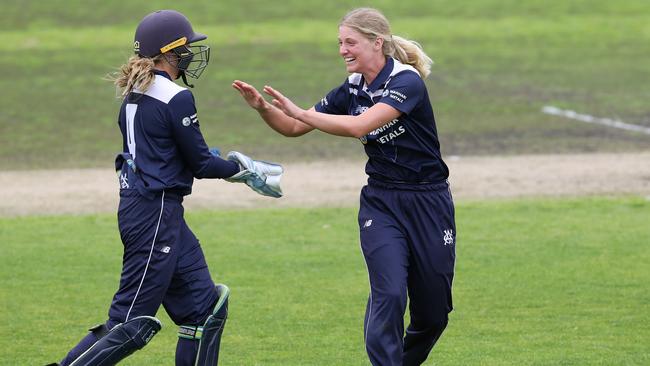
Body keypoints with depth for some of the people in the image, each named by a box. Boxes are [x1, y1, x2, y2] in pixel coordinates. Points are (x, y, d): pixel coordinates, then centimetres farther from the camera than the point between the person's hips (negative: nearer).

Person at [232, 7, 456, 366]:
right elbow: (293, 128, 6)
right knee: (388, 294, -16)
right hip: (380, 204, 4)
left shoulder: (406, 82, -18)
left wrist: (300, 112, -29)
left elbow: (359, 126, -32)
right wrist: (263, 108, -13)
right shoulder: (352, 89, 2)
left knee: (433, 311, 6)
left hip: (427, 202, -4)